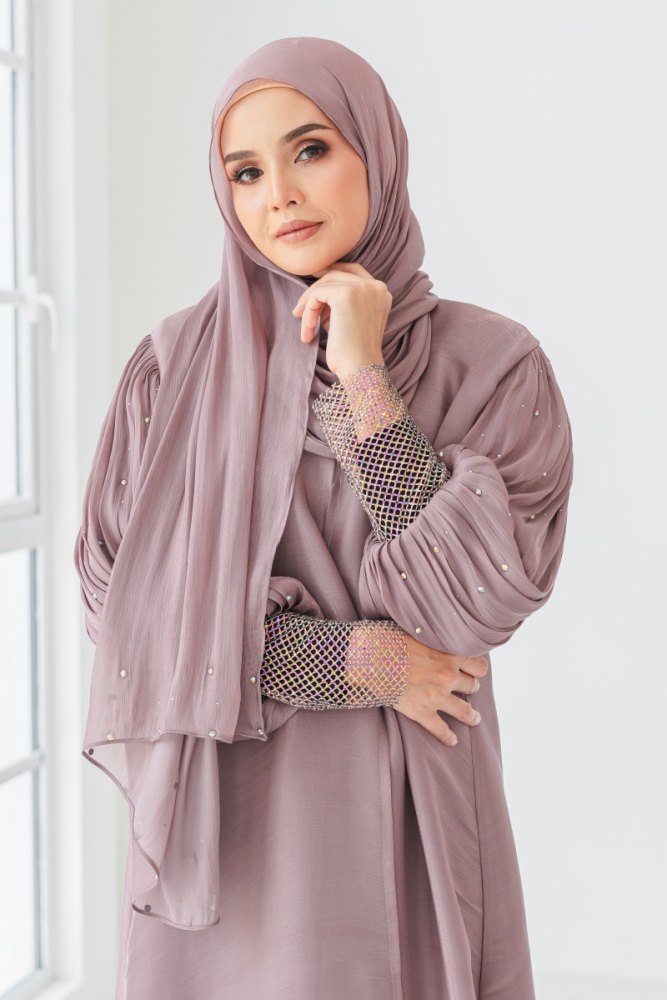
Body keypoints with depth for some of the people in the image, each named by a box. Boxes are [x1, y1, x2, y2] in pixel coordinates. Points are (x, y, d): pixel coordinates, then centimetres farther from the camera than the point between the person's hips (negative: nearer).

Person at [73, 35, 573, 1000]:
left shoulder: (494, 365, -3)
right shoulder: (175, 367, -1)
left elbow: (483, 597, -14)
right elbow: (118, 596, -6)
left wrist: (364, 381, -16)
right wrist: (346, 659, -13)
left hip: (403, 822, 0)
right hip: (222, 823, 1)